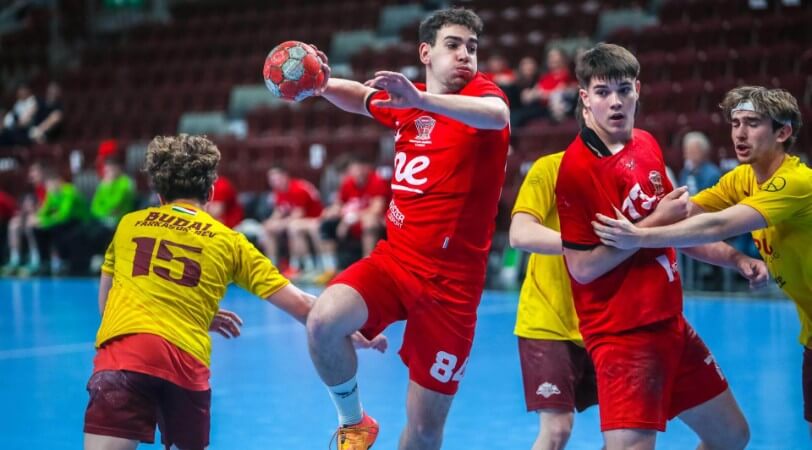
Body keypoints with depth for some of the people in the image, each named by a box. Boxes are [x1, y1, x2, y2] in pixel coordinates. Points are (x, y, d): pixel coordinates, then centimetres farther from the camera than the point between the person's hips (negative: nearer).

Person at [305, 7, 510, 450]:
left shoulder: (481, 93, -7)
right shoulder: (405, 102, 9)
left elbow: (496, 116, -33)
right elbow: (360, 96, 32)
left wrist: (420, 99, -48)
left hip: (451, 281, -4)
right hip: (394, 258, 4)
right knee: (323, 321, -28)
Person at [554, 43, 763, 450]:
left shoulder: (647, 145, 7)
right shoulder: (577, 167, -16)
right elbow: (583, 267, -20)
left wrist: (735, 258, 9)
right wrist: (655, 223, -18)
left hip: (670, 322, 8)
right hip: (623, 333, -8)